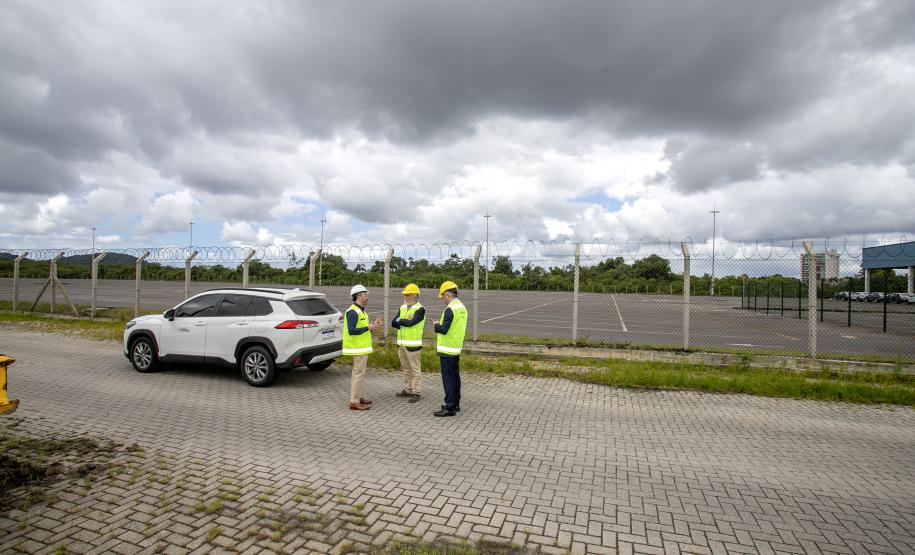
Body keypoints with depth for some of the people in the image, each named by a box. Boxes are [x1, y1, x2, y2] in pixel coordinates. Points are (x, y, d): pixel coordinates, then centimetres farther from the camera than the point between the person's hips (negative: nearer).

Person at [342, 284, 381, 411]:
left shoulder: (360, 310, 14)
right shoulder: (353, 311, -18)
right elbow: (351, 331, -26)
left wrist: (372, 325, 6)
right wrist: (368, 328, -23)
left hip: (362, 347, 11)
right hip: (358, 348, -11)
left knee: (358, 372, 15)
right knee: (359, 373, -8)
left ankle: (357, 397, 24)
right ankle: (354, 402, -3)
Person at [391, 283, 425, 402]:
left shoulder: (420, 309, -11)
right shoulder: (402, 308, 11)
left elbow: (411, 322, -24)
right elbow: (393, 323, 3)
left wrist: (399, 321, -7)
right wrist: (405, 322, -12)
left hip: (413, 345, -7)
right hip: (401, 344, 7)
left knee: (415, 370, 0)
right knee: (406, 369, 16)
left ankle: (416, 393, 5)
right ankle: (407, 390, 26)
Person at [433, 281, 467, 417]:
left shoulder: (450, 309, -19)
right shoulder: (462, 307, 11)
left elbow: (444, 329, -22)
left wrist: (436, 325, -3)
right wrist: (440, 325, 15)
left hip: (447, 350, -9)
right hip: (457, 348, 9)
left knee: (448, 379, -4)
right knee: (455, 377, 16)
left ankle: (449, 407, 1)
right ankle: (456, 404, 25)